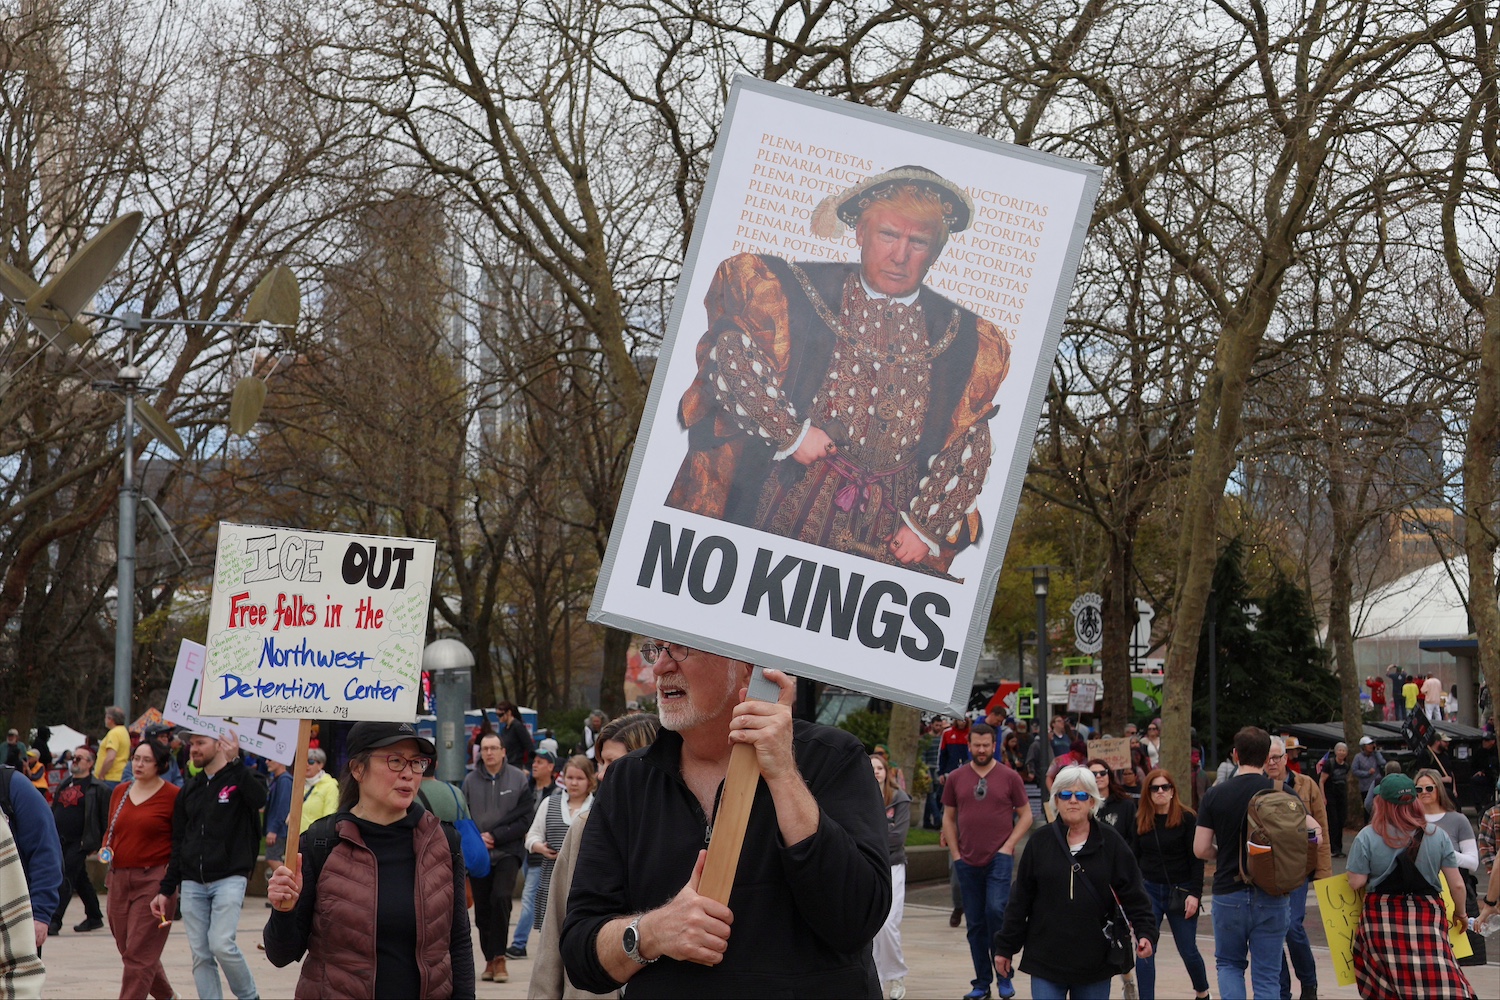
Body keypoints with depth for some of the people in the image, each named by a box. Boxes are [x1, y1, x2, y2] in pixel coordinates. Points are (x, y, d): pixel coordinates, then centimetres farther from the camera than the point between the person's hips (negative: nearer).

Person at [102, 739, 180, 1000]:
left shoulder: (173, 795, -5)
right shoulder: (120, 792, 12)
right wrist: (105, 849, 5)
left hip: (154, 879, -7)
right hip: (119, 878, 7)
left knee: (138, 955, -9)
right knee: (127, 948, 13)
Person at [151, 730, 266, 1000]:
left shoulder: (238, 780, 0)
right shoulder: (189, 790, 15)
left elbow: (259, 799, -25)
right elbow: (178, 844, 17)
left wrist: (234, 763, -33)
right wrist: (166, 890, 14)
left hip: (229, 879, -5)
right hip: (192, 884, 5)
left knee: (221, 944, -17)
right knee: (200, 955, 1)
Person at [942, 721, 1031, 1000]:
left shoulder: (1009, 777, 1)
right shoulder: (956, 778, 7)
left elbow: (1025, 815, 6)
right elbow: (948, 817, 13)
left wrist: (1009, 845, -6)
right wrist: (955, 853, 3)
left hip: (999, 859, -3)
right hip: (968, 862, 3)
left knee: (996, 910, -20)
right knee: (975, 924, 6)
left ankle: (1004, 975, -5)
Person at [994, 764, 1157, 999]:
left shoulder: (1111, 844, 1)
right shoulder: (1040, 843, 2)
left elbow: (1133, 895, 1)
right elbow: (1020, 899, 5)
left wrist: (1145, 933, -14)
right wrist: (1005, 947, 7)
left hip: (1096, 960, 0)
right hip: (1046, 959, 0)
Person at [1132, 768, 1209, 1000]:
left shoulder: (1187, 818, -6)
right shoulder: (1140, 821, 4)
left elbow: (1196, 859, -8)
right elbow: (1134, 859, 9)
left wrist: (1194, 893, -15)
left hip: (1180, 891, -2)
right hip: (1149, 891, 2)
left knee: (1188, 950, 8)